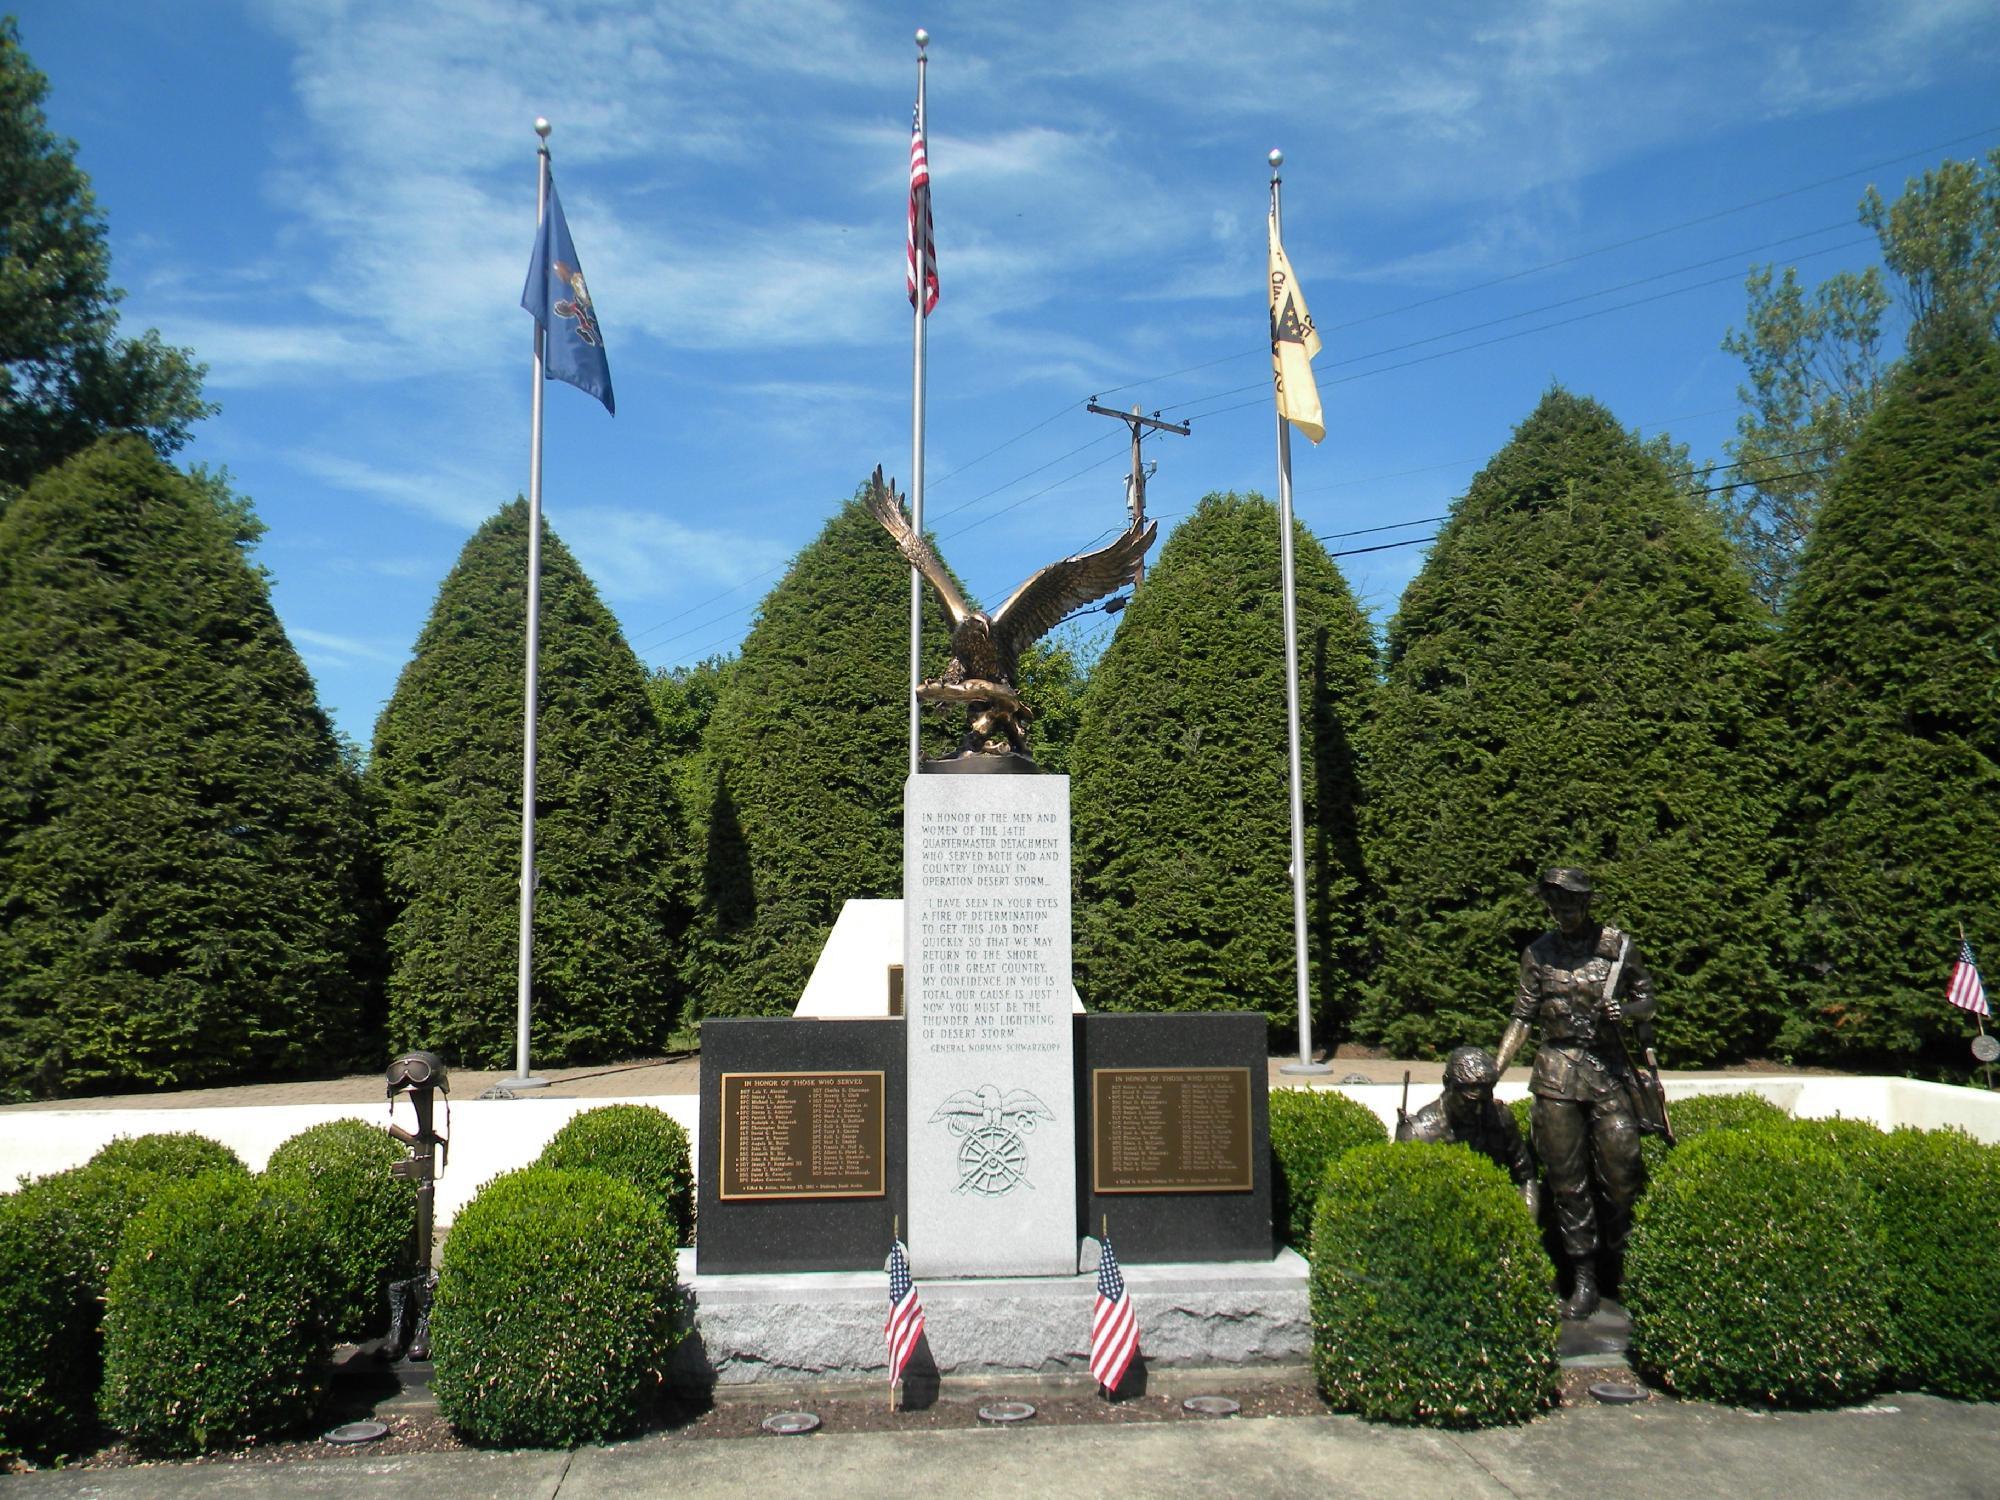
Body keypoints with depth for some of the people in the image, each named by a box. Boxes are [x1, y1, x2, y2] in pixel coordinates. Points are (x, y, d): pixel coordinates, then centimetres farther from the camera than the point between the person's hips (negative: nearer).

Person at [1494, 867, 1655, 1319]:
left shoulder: (1616, 944, 3)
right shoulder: (1538, 953, 7)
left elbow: (1647, 1002, 11)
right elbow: (1523, 1018, 8)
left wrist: (1626, 1010, -11)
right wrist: (1493, 1071, 1)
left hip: (1608, 1068, -1)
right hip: (1555, 1075, 1)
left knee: (1620, 1171, -4)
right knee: (1567, 1180, 2)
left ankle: (1620, 1261, 21)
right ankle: (1584, 1281, 9)